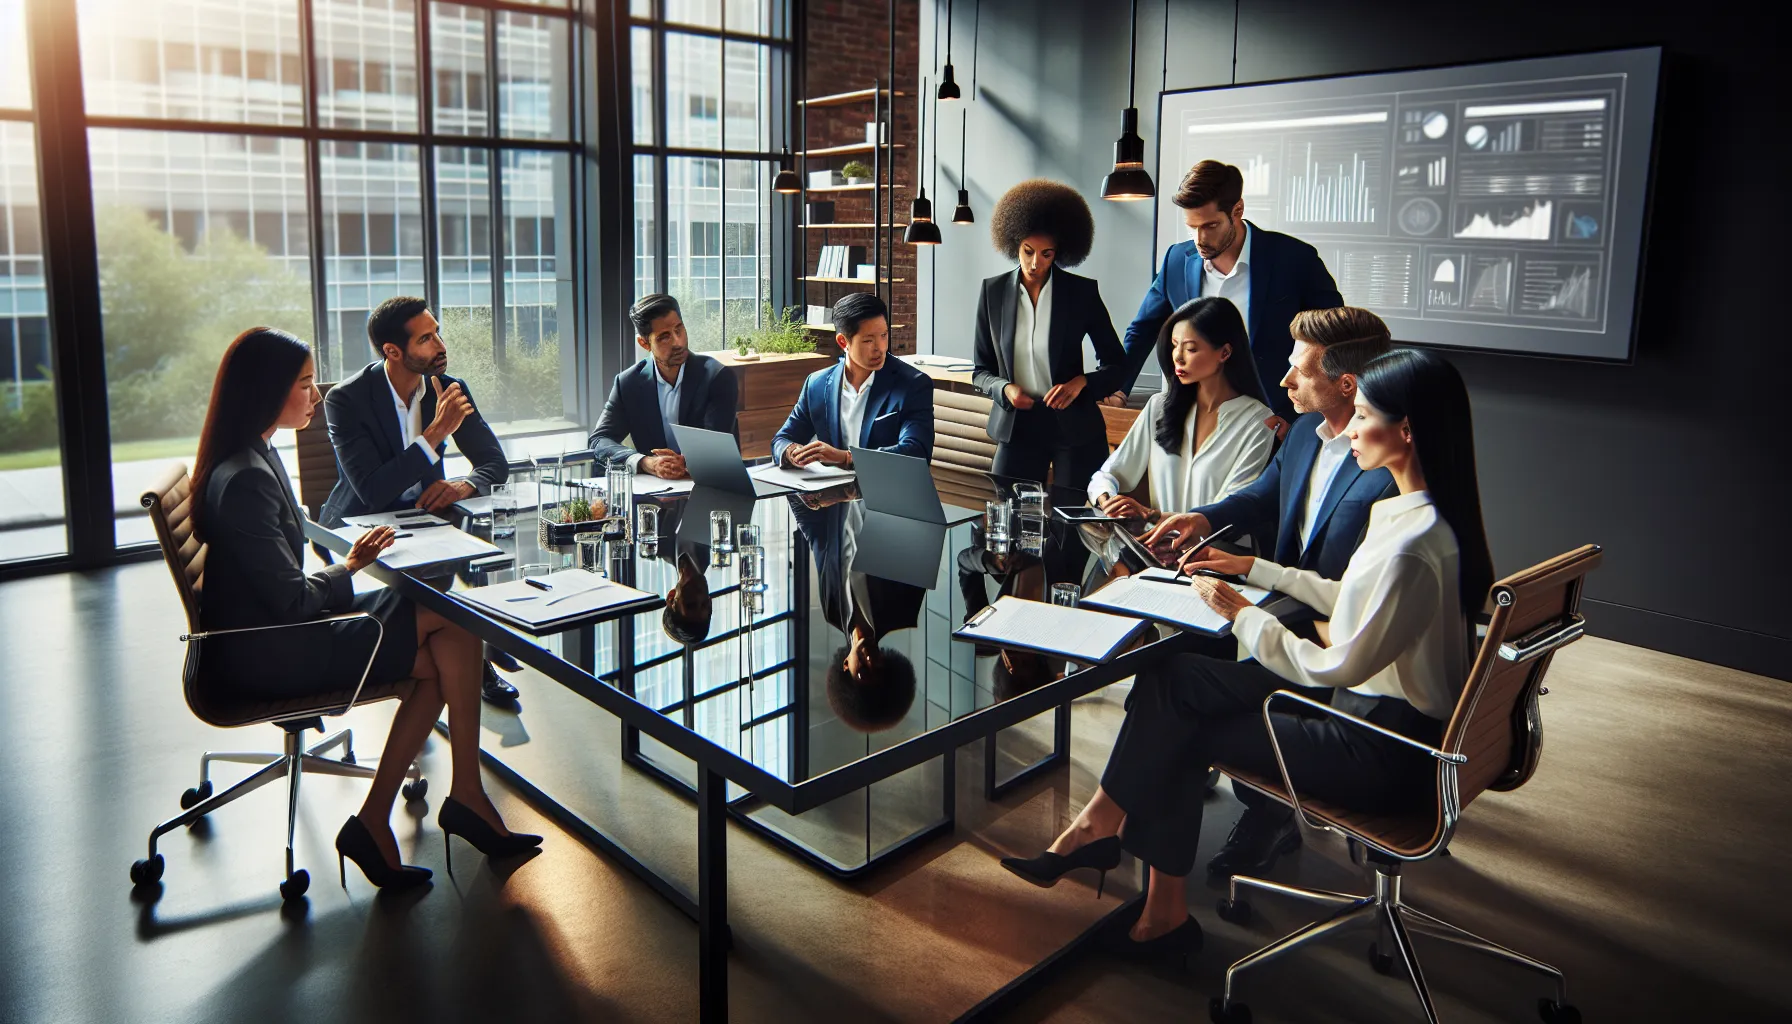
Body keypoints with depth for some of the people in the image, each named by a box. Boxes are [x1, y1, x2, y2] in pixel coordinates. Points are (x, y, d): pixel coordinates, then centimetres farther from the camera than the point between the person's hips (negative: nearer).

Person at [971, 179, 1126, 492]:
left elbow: (1116, 365, 3)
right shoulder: (993, 291, 2)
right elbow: (980, 370, 8)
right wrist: (1004, 389, -13)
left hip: (1074, 426, -1)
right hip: (1017, 425, 1)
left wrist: (1081, 382, -16)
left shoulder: (1083, 292, -2)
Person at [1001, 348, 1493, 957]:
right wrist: (1254, 568, 17)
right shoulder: (1419, 513, 3)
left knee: (1187, 734, -2)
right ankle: (1100, 829, 6)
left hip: (1384, 752, -9)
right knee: (1171, 679, 1)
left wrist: (1242, 614, -13)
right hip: (1367, 701, 9)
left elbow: (1339, 666, -24)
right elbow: (1353, 600, 16)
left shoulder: (1412, 546, -29)